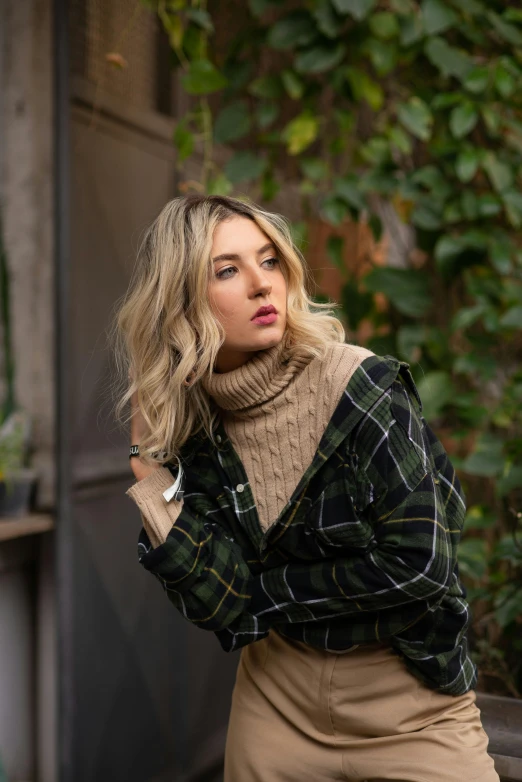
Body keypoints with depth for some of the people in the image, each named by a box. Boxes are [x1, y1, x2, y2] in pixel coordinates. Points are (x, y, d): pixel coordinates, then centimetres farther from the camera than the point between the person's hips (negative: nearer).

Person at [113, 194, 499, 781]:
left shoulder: (363, 386, -20)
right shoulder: (193, 424, -7)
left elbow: (418, 563, -23)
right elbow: (217, 605, -14)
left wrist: (261, 590, -13)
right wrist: (148, 467, -17)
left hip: (410, 701, -4)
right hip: (278, 697, 4)